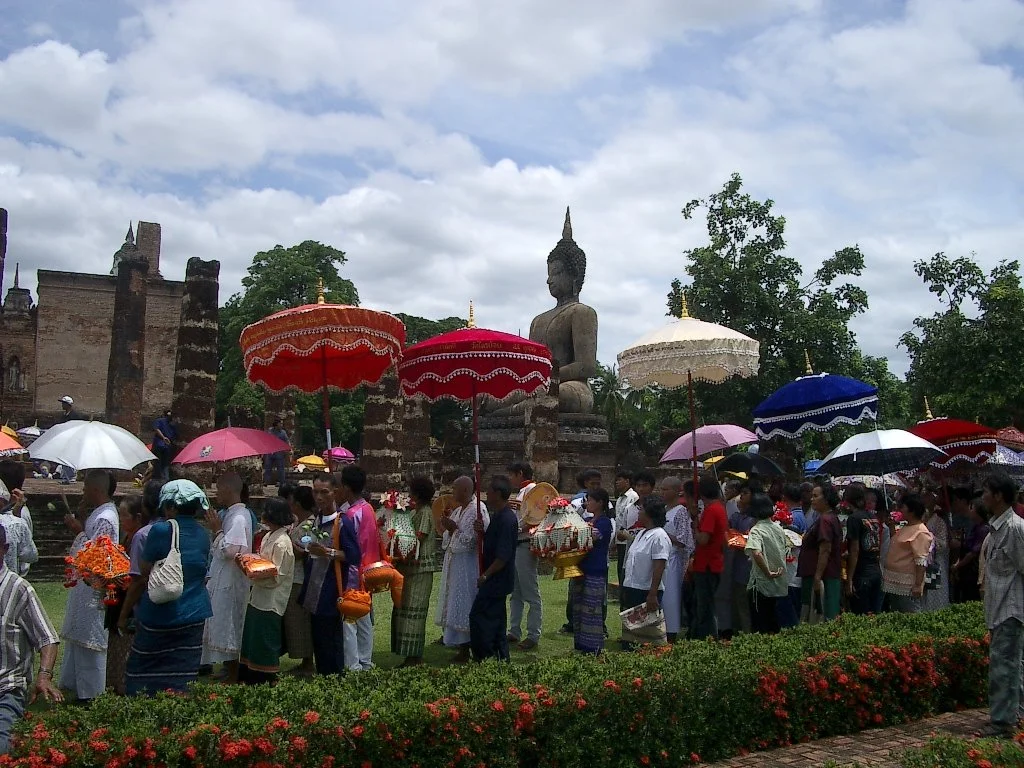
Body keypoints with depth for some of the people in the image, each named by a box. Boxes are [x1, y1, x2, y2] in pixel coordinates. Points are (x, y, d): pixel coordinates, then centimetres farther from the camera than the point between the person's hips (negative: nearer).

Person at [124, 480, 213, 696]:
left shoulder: (161, 530, -11)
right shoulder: (203, 535, 4)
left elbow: (143, 577, -6)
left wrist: (124, 613, 5)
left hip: (159, 615, -5)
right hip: (194, 617, 5)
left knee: (143, 678, 9)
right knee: (182, 680, 10)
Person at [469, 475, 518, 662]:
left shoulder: (506, 519, -21)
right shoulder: (499, 516, 10)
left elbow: (503, 555, -24)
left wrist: (485, 575, -16)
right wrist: (482, 532, 1)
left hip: (496, 579, -10)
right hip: (497, 580, 10)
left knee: (478, 617, -7)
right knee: (495, 619, 15)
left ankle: (486, 658, -1)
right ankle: (501, 659, 23)